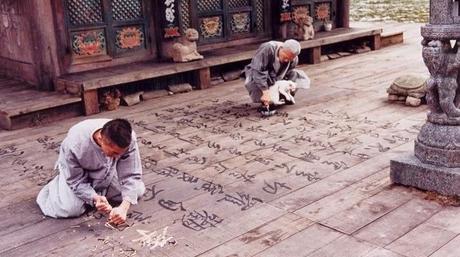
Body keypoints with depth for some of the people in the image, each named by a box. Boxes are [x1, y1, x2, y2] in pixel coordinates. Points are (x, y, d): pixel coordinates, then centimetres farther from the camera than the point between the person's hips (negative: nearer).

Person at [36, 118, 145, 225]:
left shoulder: (129, 139, -36)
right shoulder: (74, 144, -40)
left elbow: (131, 175, -28)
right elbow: (75, 181, -25)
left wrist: (124, 207, -42)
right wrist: (95, 198, -42)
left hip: (107, 170, 3)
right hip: (75, 172, -3)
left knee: (138, 190, -10)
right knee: (70, 209, -21)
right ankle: (55, 186, 13)